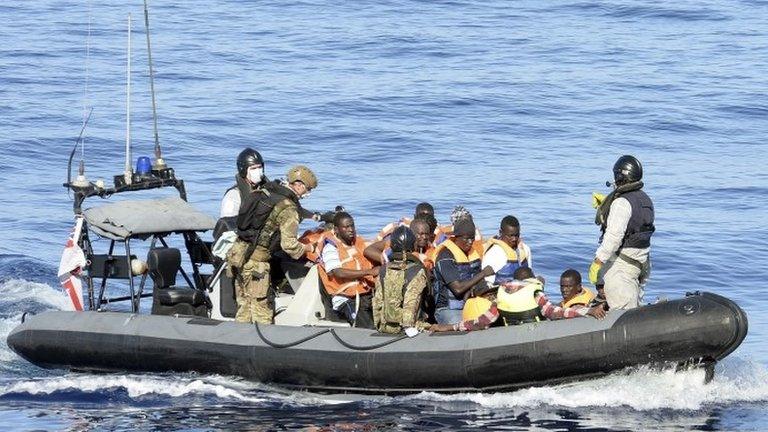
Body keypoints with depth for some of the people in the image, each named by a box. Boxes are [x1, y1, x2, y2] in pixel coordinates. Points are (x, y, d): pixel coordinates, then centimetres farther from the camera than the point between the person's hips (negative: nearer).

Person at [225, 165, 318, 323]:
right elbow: (289, 244, -15)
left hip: (237, 251, 8)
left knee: (244, 304, 16)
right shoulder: (289, 209, -13)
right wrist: (307, 248, 4)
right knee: (262, 307, -1)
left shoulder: (264, 193, 11)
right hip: (255, 260, -8)